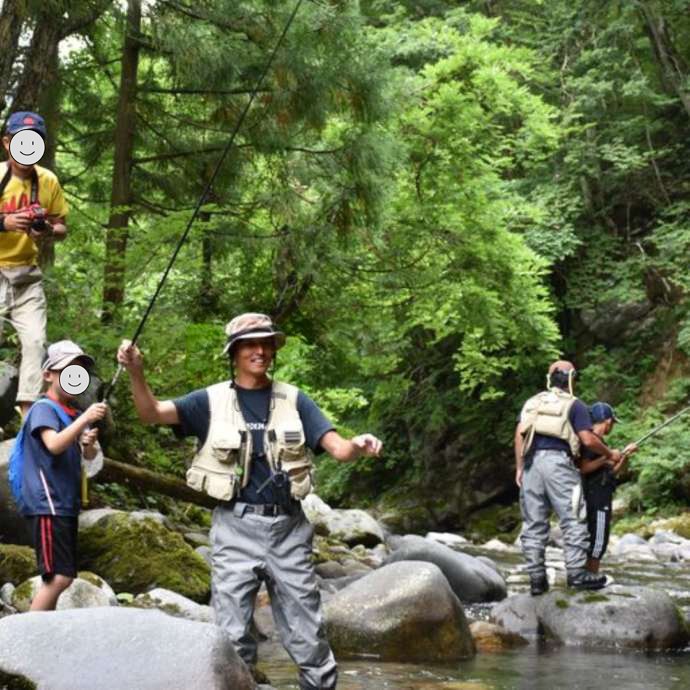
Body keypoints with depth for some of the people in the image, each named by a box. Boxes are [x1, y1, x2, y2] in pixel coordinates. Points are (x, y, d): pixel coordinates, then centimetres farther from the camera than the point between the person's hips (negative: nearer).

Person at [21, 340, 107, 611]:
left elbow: (89, 457, 13)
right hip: (47, 504, -9)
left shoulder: (74, 414, 16)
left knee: (59, 577, 10)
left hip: (66, 504, 9)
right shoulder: (43, 408, -8)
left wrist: (89, 444, -9)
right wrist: (84, 418, -33)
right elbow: (54, 445, -25)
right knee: (59, 576, -15)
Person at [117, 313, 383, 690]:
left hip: (288, 527, 1)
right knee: (233, 635, 2)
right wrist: (137, 372, -27)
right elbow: (151, 413, -8)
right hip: (236, 528, -1)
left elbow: (337, 448, -1)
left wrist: (357, 446, -25)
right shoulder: (212, 401, 3)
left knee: (307, 634, 6)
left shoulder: (293, 400, 6)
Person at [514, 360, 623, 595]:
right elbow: (588, 440, -3)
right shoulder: (575, 405, 6)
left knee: (533, 523, 4)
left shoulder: (532, 402, 21)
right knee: (572, 520, -3)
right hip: (558, 461, -5)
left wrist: (519, 468, 13)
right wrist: (610, 454, 12)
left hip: (531, 461, 5)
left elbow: (519, 435, 12)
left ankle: (536, 578, 3)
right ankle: (576, 572, -10)